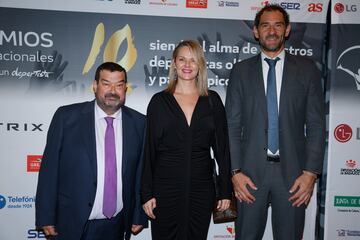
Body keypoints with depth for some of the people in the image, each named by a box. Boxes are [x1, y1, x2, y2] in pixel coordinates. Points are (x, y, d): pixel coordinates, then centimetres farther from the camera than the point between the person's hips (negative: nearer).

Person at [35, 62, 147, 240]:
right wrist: (46, 218, -5)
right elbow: (49, 169, -6)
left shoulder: (139, 123, -3)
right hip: (72, 224, -1)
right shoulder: (66, 117, -8)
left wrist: (140, 216, 4)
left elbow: (142, 172, 1)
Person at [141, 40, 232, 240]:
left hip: (201, 188, 1)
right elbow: (149, 149, 1)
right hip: (165, 188, -1)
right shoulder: (159, 101, 1)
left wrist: (225, 190, 2)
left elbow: (222, 147, 4)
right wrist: (147, 193, -2)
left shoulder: (212, 100, 4)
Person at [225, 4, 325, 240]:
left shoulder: (307, 68, 5)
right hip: (251, 170, 0)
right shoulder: (241, 70, 5)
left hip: (293, 171, 0)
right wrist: (235, 171, -6)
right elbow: (232, 125, 1)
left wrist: (311, 172, -5)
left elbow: (316, 124, 2)